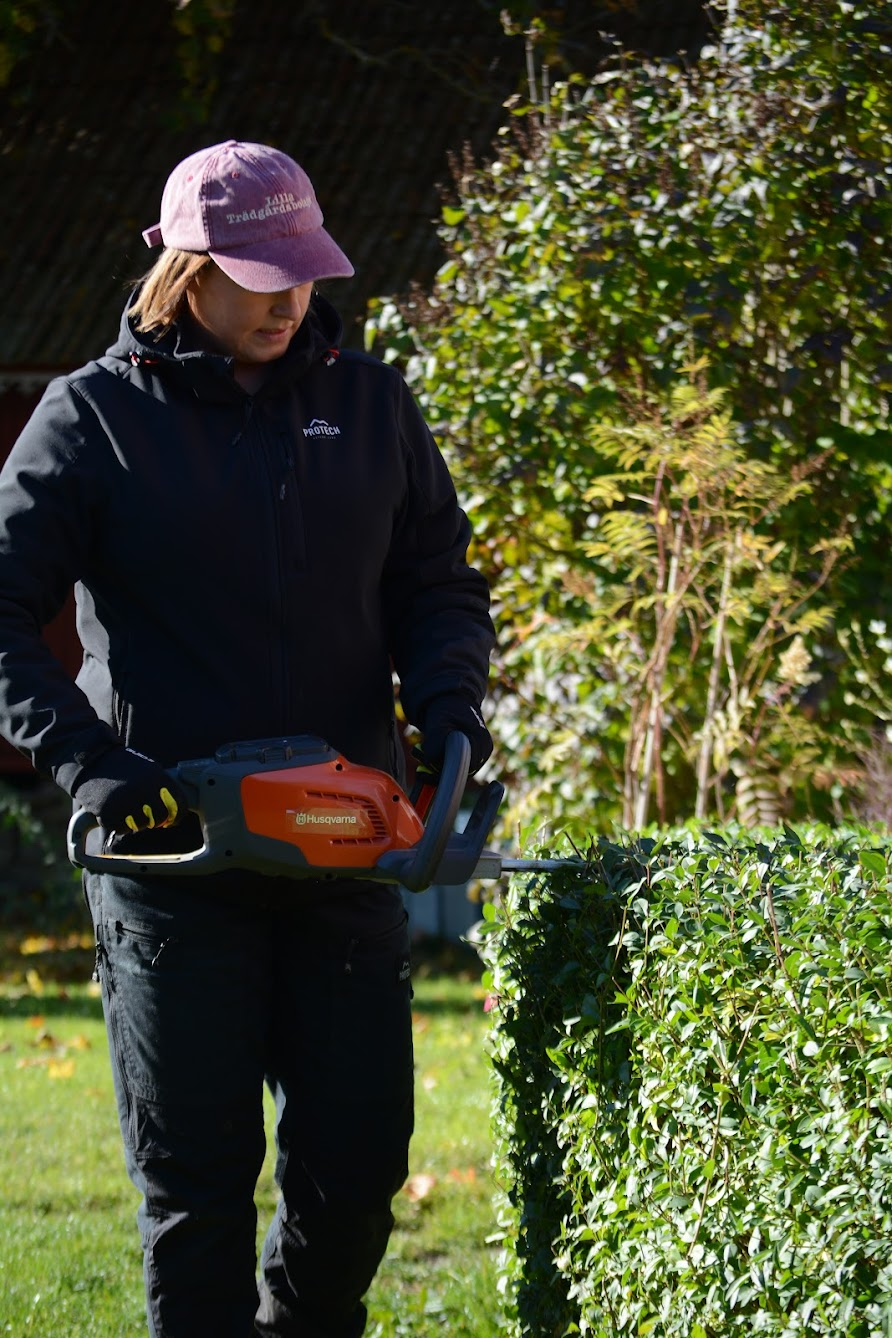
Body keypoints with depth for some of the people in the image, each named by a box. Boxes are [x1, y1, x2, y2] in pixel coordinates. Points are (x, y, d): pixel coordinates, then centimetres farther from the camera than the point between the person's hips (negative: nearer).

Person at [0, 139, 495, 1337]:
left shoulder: (371, 406, 9)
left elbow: (441, 587, 14)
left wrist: (444, 703, -6)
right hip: (169, 846, -3)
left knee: (359, 1159, 5)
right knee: (197, 1173, 0)